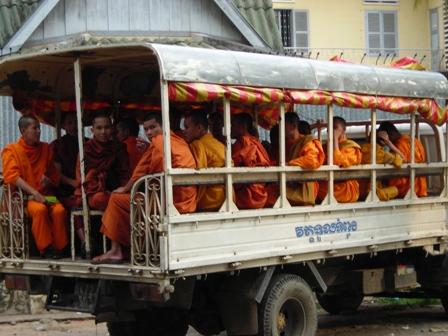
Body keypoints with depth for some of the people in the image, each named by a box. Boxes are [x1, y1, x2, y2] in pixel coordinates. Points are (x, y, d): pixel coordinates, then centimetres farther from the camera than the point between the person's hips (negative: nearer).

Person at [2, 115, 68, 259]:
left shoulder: (45, 148, 13)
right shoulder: (11, 150, 1)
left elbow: (54, 175, 21)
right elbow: (12, 176, -14)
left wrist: (48, 181, -6)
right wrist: (35, 193, -24)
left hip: (45, 194, 4)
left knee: (59, 210, -28)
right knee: (39, 209, -35)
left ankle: (59, 248, -15)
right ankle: (46, 249, -23)